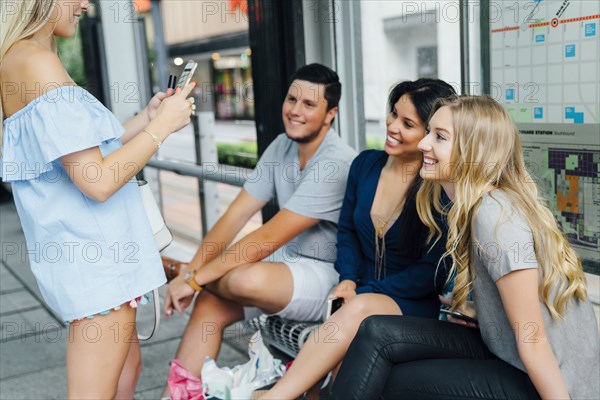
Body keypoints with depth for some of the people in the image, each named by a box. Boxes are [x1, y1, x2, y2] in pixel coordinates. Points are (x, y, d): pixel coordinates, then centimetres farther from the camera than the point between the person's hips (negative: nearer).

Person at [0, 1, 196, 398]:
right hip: (95, 257, -10)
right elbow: (97, 181, -23)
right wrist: (162, 125, -13)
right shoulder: (37, 61, -19)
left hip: (87, 252, 10)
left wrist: (146, 119, 11)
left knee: (128, 366, 24)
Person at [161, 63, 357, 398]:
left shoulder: (336, 164, -24)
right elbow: (236, 216, -1)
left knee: (246, 279, -32)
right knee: (209, 304, -13)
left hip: (329, 275, -7)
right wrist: (192, 271, -13)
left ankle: (171, 267, -1)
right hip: (286, 261, 8)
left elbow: (269, 238, -26)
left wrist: (194, 277, -22)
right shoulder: (281, 147, 2)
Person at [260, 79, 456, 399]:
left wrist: (364, 291, -16)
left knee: (359, 309, -37)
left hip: (415, 302, -5)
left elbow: (434, 269, -12)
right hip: (361, 292, 5)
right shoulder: (366, 164, 4)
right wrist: (348, 280, -4)